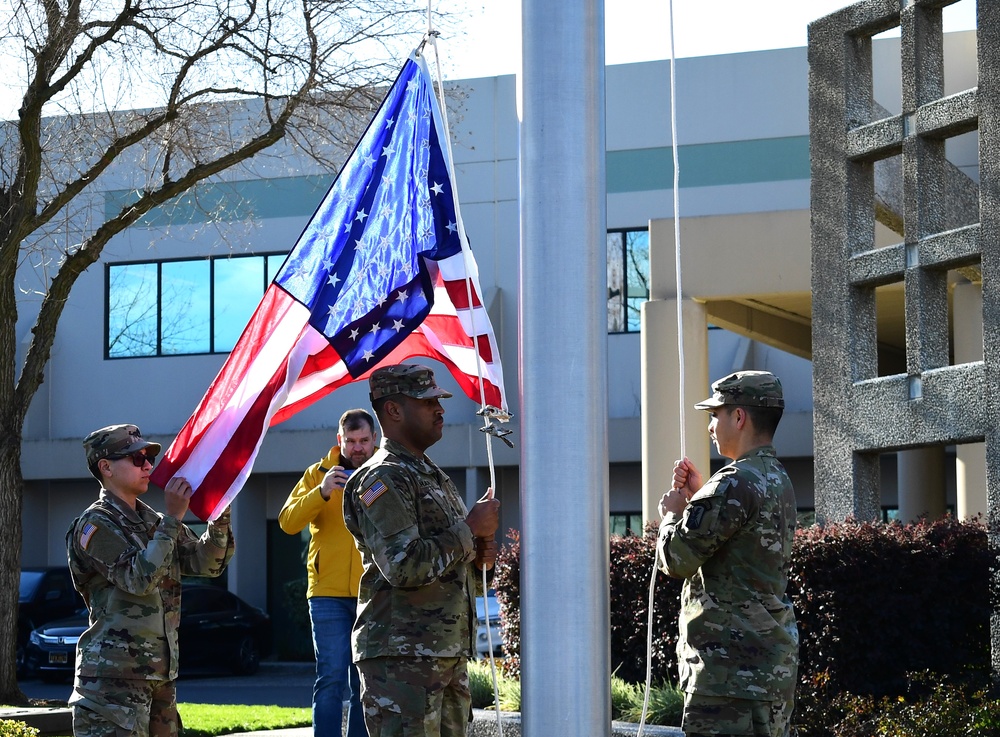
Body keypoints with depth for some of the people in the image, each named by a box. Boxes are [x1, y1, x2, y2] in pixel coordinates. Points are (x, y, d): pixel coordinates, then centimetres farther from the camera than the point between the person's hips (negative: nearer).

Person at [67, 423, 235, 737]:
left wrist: (219, 514, -5)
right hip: (114, 673, -8)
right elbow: (140, 578, -21)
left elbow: (206, 563, 11)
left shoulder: (152, 521, 16)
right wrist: (172, 519, -19)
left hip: (160, 672, 8)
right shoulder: (96, 525, -8)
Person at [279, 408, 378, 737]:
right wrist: (322, 493, -18)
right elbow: (288, 522, -4)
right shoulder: (318, 473, 6)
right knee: (331, 679, -8)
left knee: (365, 684, 7)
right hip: (329, 591, -1)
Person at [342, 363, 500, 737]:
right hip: (401, 655, -9)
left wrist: (479, 559, 7)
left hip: (450, 656, 9)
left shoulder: (436, 478, 22)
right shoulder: (382, 479, -9)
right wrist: (470, 530, -13)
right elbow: (405, 566, -22)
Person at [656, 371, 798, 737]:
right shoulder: (779, 481, 17)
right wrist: (696, 497, 17)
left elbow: (677, 557, -15)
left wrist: (672, 513, 4)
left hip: (733, 666, -10)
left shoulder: (737, 483, -15)